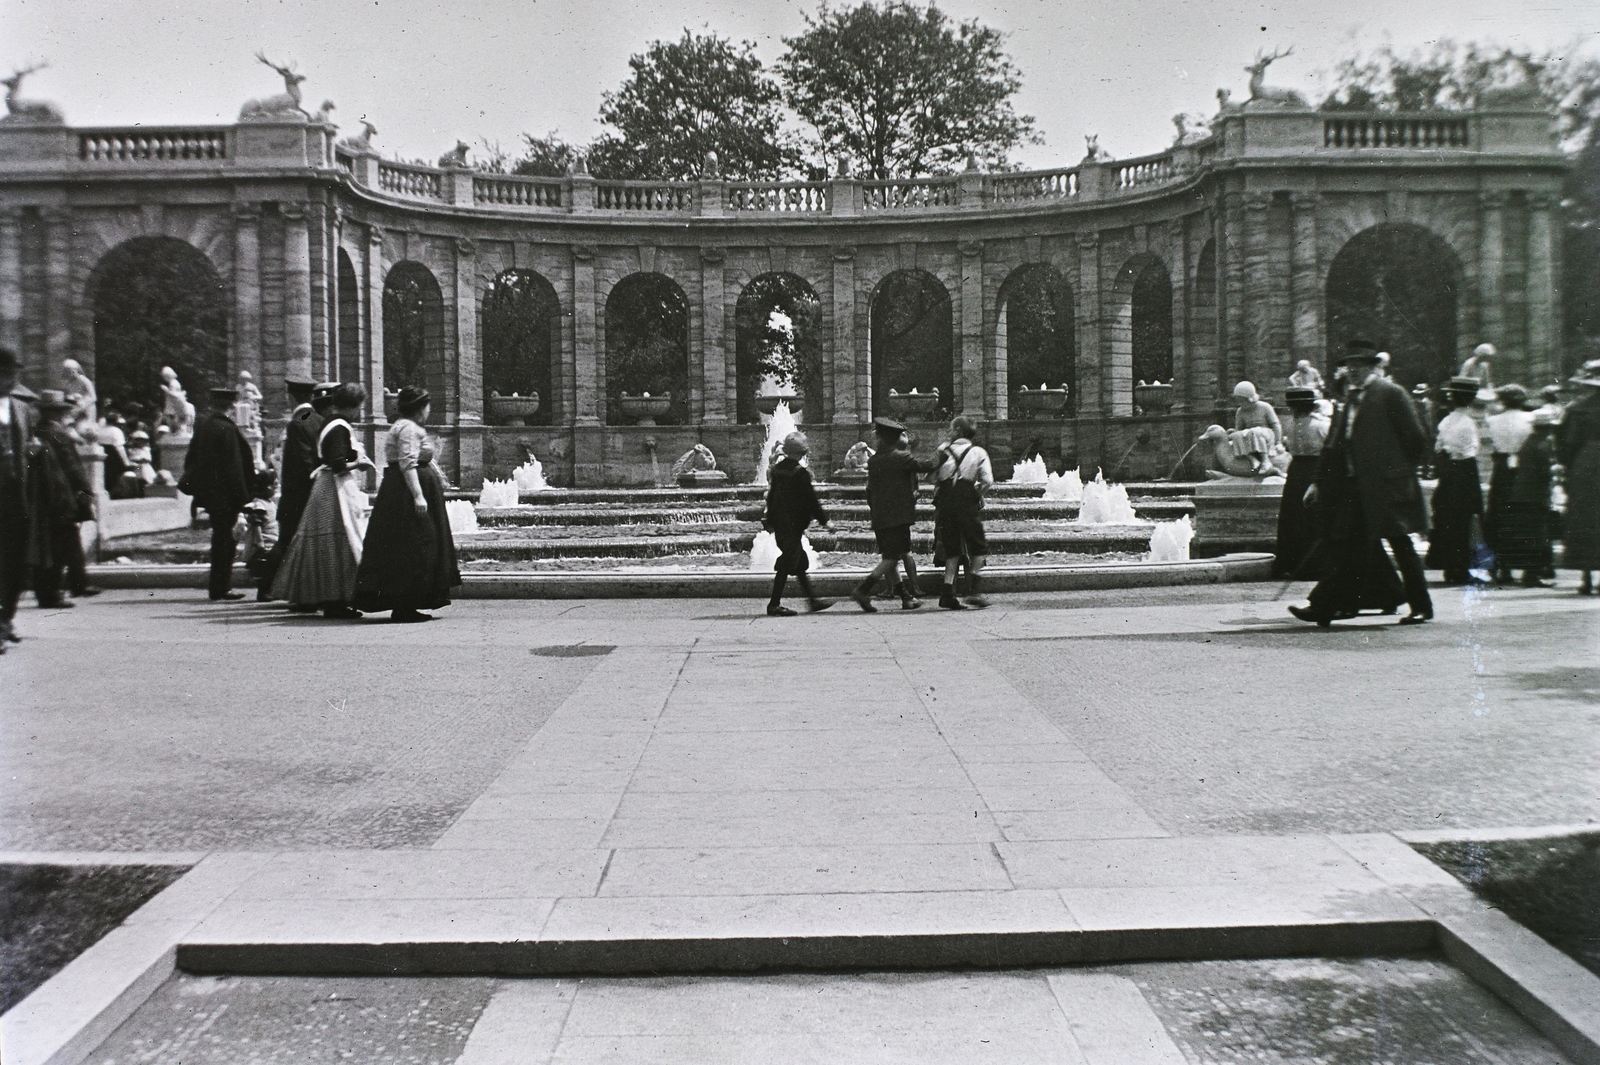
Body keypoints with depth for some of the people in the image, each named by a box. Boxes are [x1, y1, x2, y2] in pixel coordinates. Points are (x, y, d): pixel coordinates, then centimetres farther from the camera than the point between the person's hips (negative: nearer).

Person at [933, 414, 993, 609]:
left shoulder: (943, 450, 7)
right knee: (978, 547, 8)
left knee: (952, 549, 9)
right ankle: (974, 590, -5)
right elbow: (987, 481, -4)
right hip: (968, 504, -2)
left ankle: (947, 592, 0)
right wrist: (976, 495, 9)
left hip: (945, 503, 2)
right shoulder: (978, 452, 3)